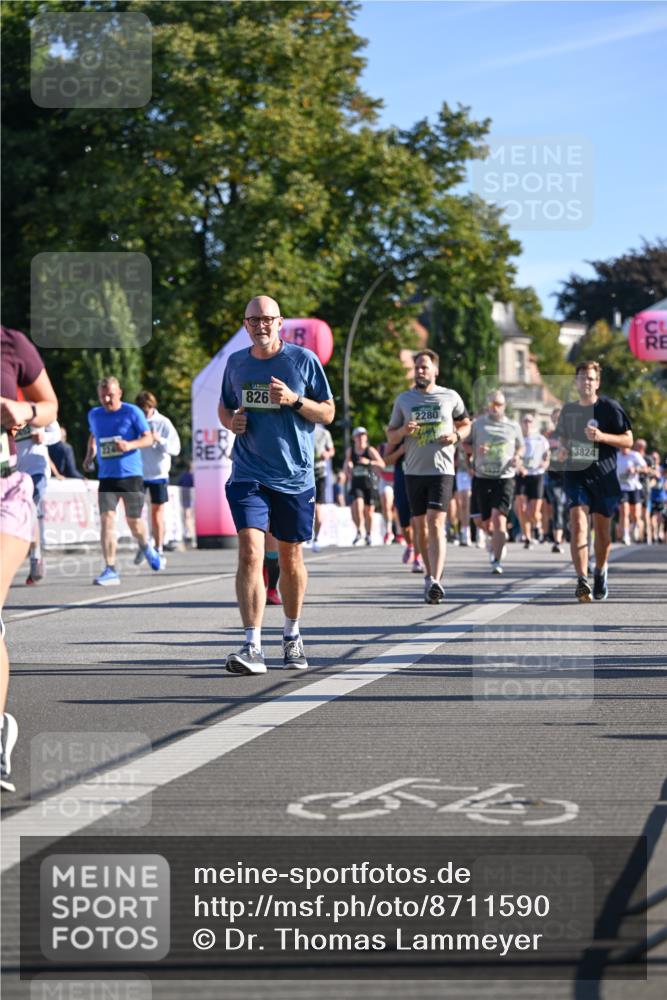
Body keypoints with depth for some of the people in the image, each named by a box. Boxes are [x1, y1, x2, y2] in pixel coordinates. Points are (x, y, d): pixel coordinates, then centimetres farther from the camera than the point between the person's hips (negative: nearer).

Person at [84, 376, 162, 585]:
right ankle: (110, 570, -14)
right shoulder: (94, 415, 9)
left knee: (134, 522, 5)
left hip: (131, 475, -3)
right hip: (106, 476, 3)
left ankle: (145, 546, 40)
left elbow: (149, 438, -4)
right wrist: (89, 455, 11)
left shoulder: (132, 412, -4)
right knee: (106, 519, -13)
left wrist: (130, 445, -22)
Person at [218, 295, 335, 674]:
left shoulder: (304, 359, -2)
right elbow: (224, 407, 21)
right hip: (249, 475, 1)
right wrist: (232, 421, -2)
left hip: (295, 476, -1)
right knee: (250, 553, -15)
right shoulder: (236, 362, 7)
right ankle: (253, 647, -19)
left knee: (291, 559, 10)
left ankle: (293, 636, 32)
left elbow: (328, 413, 1)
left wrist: (293, 400, -16)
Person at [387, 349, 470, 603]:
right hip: (414, 471, 3)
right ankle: (430, 575, 24)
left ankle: (435, 581, -26)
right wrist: (403, 431, -10)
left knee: (436, 523, -16)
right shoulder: (404, 399, 8)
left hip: (442, 470, -3)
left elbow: (465, 424, 18)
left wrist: (457, 435, -4)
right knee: (421, 527, 8)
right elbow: (390, 435, 12)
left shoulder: (450, 397, 4)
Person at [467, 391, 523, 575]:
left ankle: (496, 560, -11)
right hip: (482, 477, 1)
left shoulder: (513, 426, 8)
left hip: (505, 478, -1)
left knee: (499, 519, -16)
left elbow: (520, 446, 21)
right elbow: (465, 445, 10)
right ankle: (495, 538, 42)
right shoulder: (477, 424, 6)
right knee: (486, 522, 7)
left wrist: (517, 456, 0)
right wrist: (475, 450, -11)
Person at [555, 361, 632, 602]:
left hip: (604, 476, -2)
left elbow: (628, 440, -4)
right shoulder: (568, 410, 9)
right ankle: (581, 580, -24)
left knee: (602, 530, 8)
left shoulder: (609, 407, -4)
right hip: (575, 474, 2)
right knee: (578, 524, -17)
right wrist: (562, 450, 4)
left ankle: (600, 573, 34)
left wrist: (602, 437, -19)